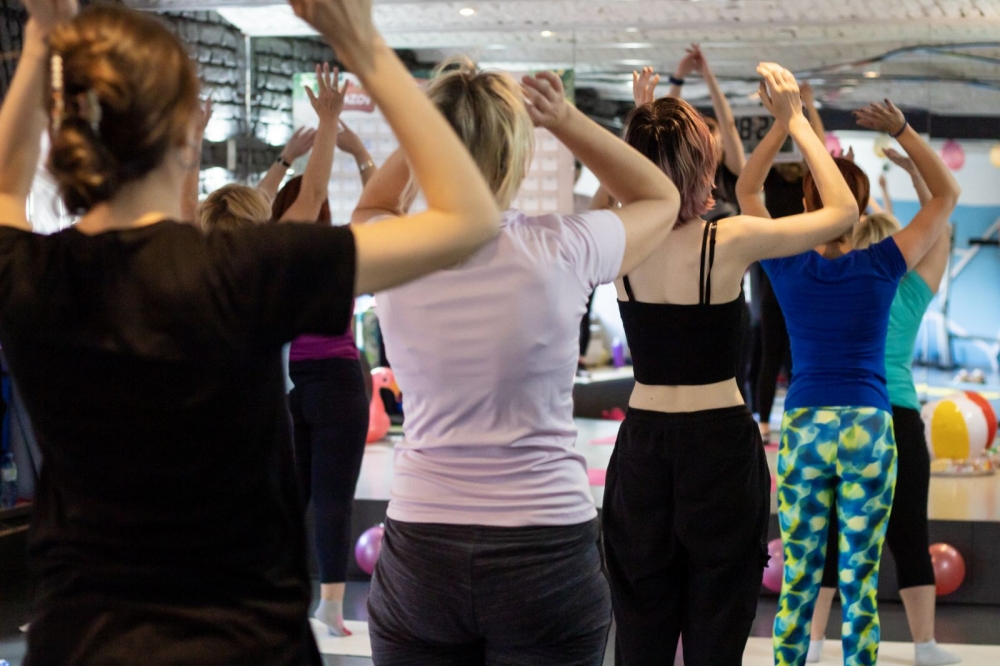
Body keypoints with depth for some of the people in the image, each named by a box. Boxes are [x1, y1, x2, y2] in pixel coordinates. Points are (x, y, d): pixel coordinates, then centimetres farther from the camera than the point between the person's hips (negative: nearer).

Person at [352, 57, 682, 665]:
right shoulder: (562, 249, -10)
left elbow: (371, 206, 21)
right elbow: (661, 198, 12)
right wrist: (566, 120, 4)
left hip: (420, 554, 2)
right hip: (547, 552, -2)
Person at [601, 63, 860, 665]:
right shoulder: (731, 242, -13)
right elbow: (844, 210, 0)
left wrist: (639, 119, 20)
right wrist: (795, 120, 6)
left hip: (643, 442, 3)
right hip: (721, 442, -3)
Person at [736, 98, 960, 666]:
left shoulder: (789, 267, -1)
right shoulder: (882, 265, -4)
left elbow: (747, 188, 13)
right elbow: (947, 194, 7)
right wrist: (902, 131, -1)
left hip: (803, 426, 1)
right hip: (870, 427, -1)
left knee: (799, 579, 6)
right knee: (861, 582, 2)